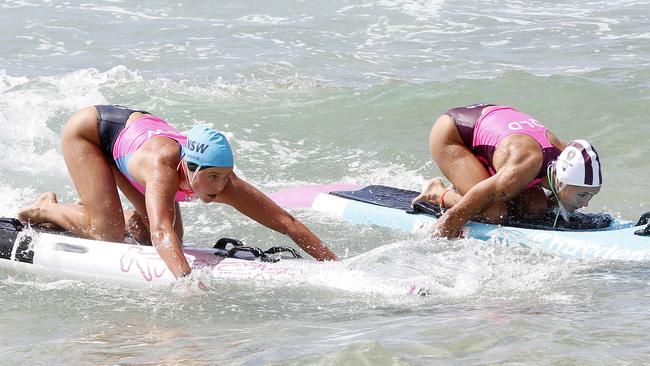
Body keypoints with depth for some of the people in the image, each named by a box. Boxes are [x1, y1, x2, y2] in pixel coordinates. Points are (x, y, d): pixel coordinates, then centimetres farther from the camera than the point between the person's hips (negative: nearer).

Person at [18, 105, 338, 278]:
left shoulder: (222, 182, -32)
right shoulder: (163, 170, -47)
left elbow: (287, 222, -33)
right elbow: (160, 230, -60)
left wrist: (335, 264, -40)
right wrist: (187, 280, -75)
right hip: (89, 130, -6)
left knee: (174, 240, 0)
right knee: (109, 234, -20)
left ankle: (92, 212, 24)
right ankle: (46, 210, 10)